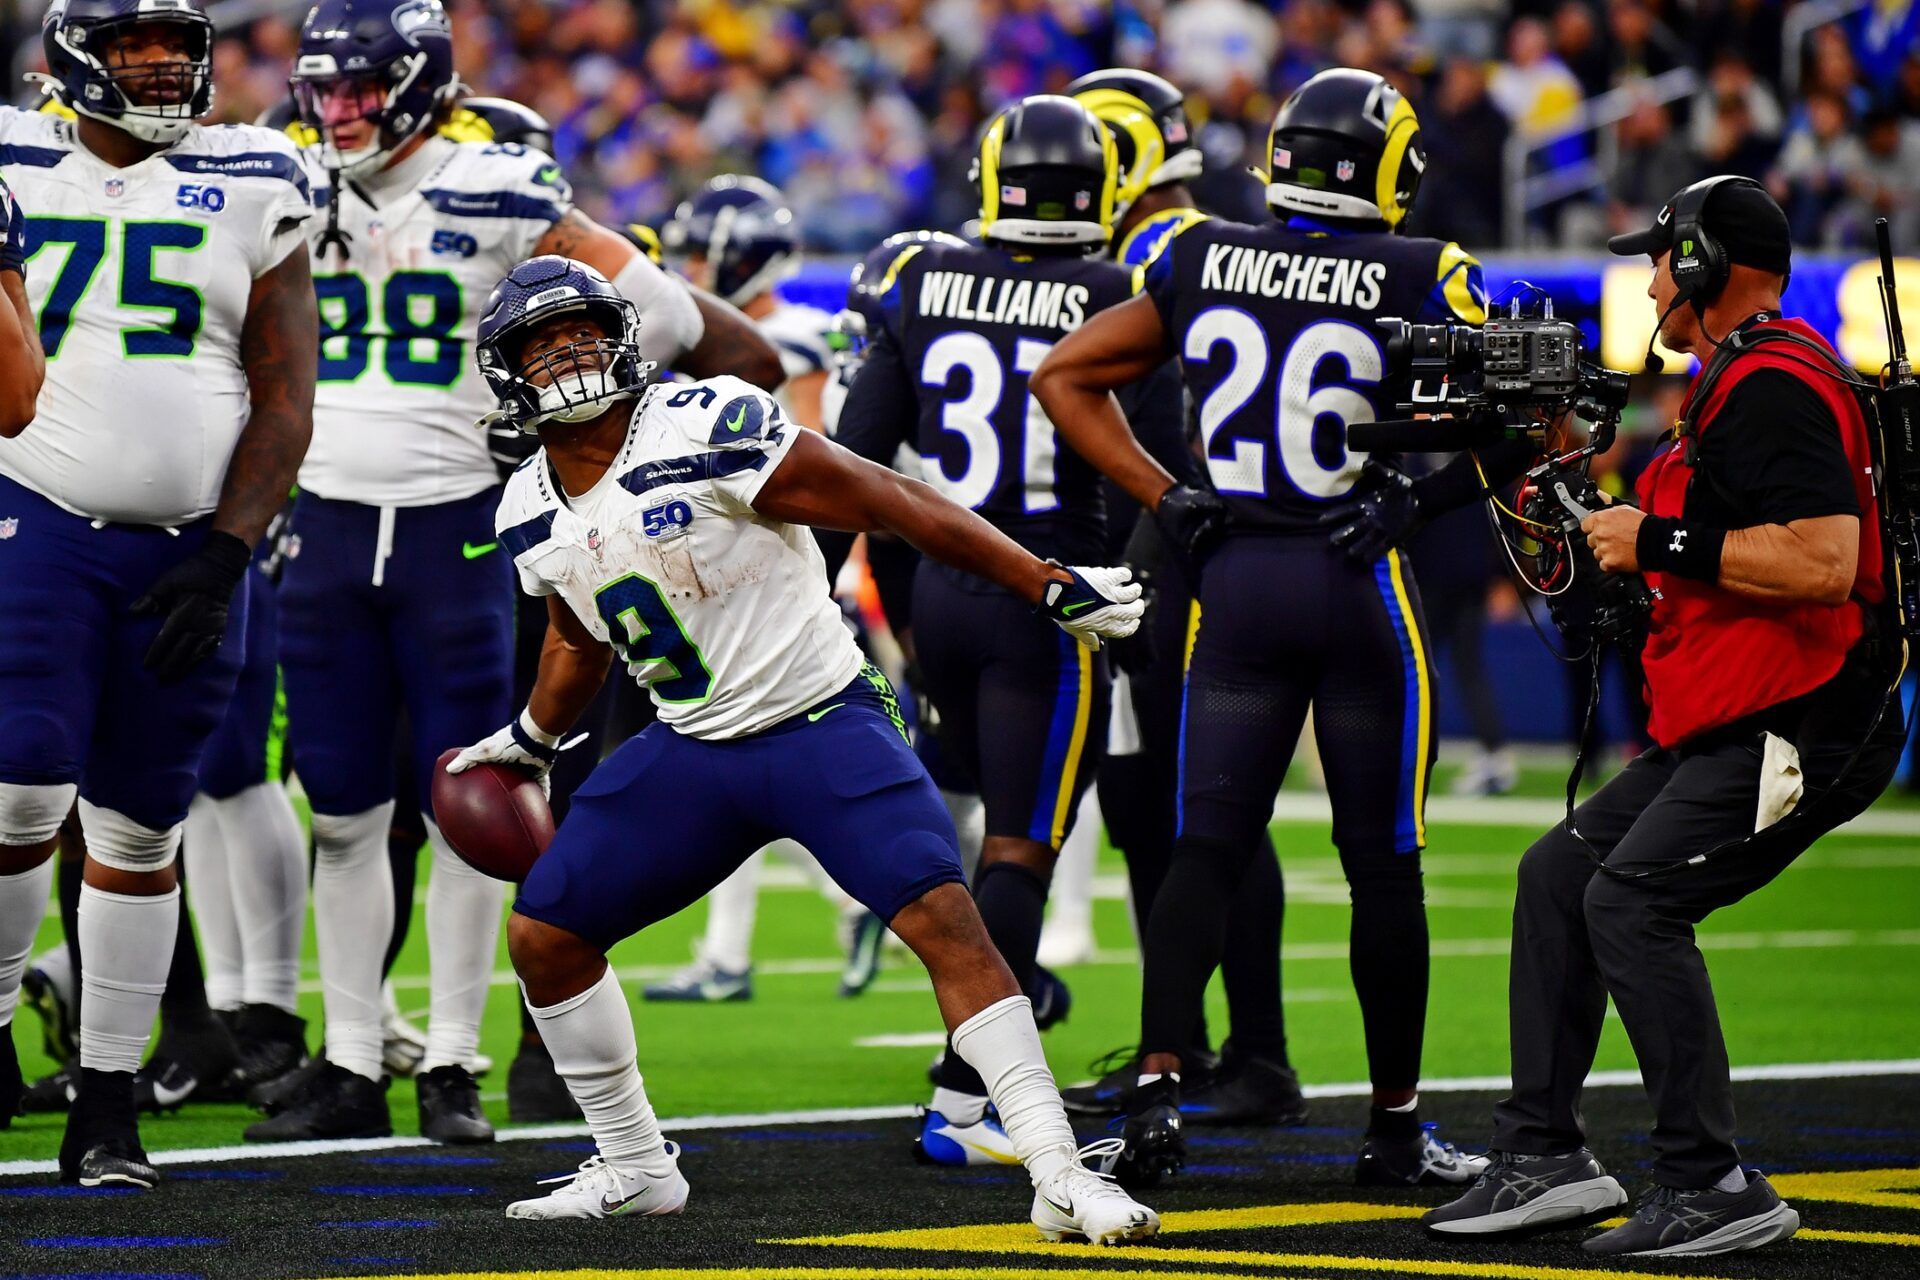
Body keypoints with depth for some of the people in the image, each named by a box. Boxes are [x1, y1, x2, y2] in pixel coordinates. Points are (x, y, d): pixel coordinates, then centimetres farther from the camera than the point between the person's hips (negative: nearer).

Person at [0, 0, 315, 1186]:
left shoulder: (249, 188, 3)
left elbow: (285, 399, 2)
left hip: (189, 545, 1)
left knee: (142, 829, 6)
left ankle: (108, 1110, 14)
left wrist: (224, 555, -7)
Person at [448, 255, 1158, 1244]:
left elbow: (891, 503, -17)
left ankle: (1059, 1174, -20)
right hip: (693, 748, 6)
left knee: (944, 921, -21)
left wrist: (1057, 590, -17)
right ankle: (636, 1168, 19)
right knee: (542, 934, 2)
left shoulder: (709, 431, -19)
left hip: (824, 722, -6)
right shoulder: (533, 516, 2)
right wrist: (525, 744, 35)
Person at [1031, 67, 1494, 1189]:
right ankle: (1397, 1127, 14)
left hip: (1236, 582, 3)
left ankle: (1160, 1086, -11)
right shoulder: (1419, 278, -8)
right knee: (1383, 866, 7)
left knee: (1207, 850, 5)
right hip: (1361, 588, -3)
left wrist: (1162, 496, 6)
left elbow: (1065, 375, 8)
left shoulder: (1202, 263, 3)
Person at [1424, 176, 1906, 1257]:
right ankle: (1546, 1156, 14)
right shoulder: (1747, 380, 19)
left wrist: (1662, 542, -19)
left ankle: (1716, 1188, -17)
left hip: (1795, 723, -11)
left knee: (1632, 901, -20)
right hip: (1724, 722, 11)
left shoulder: (1775, 386, -15)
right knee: (1560, 873, 11)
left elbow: (1823, 562, -27)